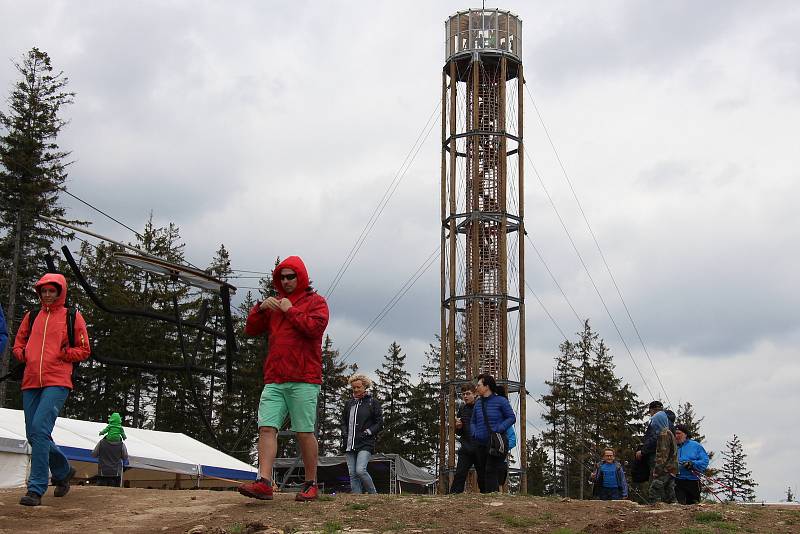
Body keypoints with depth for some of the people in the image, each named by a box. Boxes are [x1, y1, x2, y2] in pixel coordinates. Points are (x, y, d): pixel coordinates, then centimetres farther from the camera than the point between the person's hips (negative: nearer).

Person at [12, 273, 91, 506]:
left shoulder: (72, 317, 6)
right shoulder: (31, 317, 17)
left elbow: (84, 350, 7)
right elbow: (18, 344, 25)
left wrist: (63, 354, -9)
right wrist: (23, 354, 4)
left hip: (57, 382, -5)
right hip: (31, 382, 6)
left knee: (40, 428, -20)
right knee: (33, 435, 8)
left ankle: (36, 489, -17)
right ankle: (64, 470, 33)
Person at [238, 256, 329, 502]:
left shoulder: (315, 301, 5)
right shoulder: (275, 303, 22)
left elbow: (315, 327, -13)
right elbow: (251, 329, 18)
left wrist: (291, 310, -8)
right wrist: (260, 308, 2)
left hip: (303, 380, -5)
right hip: (274, 380, 5)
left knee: (304, 433, -3)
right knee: (266, 428, -9)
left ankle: (311, 484, 8)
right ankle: (264, 482, -15)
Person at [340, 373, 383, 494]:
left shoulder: (372, 402, 4)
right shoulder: (349, 404, 17)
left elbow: (380, 422, 4)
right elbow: (343, 422, 25)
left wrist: (368, 432, -9)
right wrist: (344, 435, 7)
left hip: (365, 444, -5)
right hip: (350, 445, 5)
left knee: (360, 470, -20)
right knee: (352, 474, 1)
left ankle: (373, 494, -2)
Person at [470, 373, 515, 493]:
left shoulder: (501, 401, -3)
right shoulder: (478, 403, 14)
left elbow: (512, 418, -3)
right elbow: (472, 422, 23)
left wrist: (499, 429, -16)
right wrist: (474, 433, 3)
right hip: (481, 444, 6)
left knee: (491, 471, -15)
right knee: (482, 472, 8)